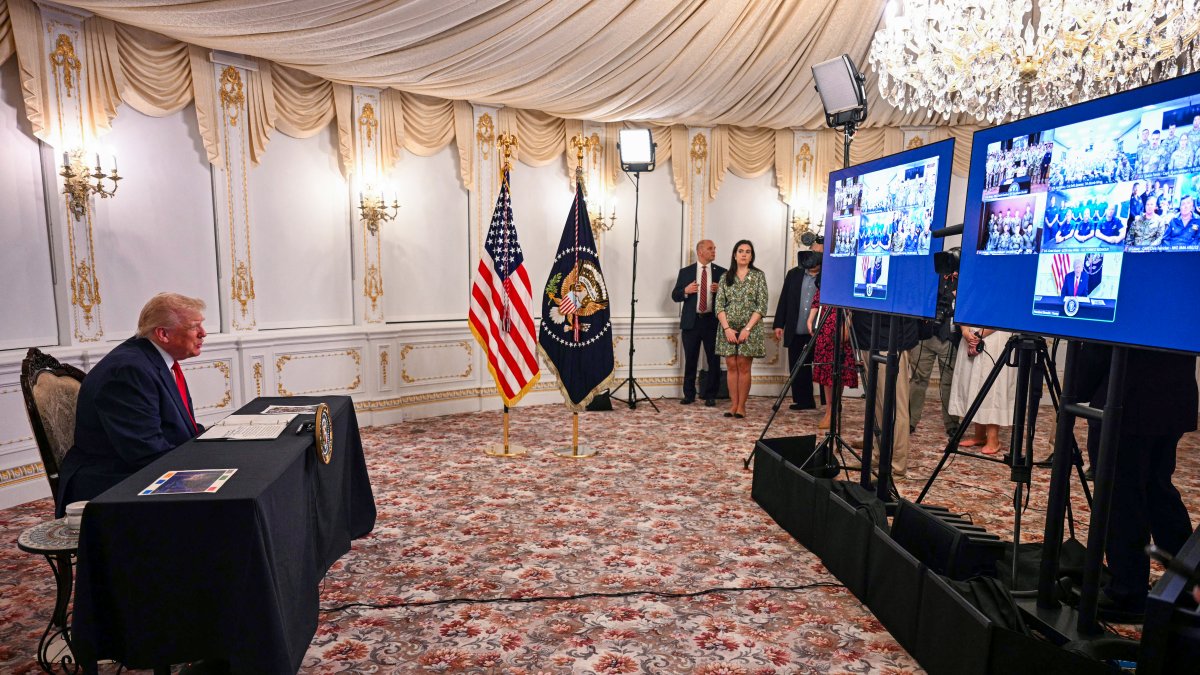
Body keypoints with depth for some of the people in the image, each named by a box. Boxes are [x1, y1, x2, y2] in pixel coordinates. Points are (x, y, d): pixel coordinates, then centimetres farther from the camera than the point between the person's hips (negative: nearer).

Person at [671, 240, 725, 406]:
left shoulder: (721, 272, 6)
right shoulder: (685, 272, 6)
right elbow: (675, 296, 6)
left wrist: (720, 290, -14)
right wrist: (686, 291, -14)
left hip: (712, 321, 0)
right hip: (691, 322, 0)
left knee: (714, 361, 3)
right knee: (690, 360, 7)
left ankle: (710, 395, 14)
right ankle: (689, 394, 19)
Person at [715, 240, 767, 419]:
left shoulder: (758, 275, 3)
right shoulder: (726, 277, 9)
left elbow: (762, 305, -4)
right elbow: (719, 305, 3)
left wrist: (748, 328, -12)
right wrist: (727, 328, -9)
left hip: (749, 328, -2)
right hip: (728, 329, 2)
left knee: (744, 366, -1)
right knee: (731, 366, 3)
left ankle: (741, 406, 6)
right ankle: (733, 404, 10)